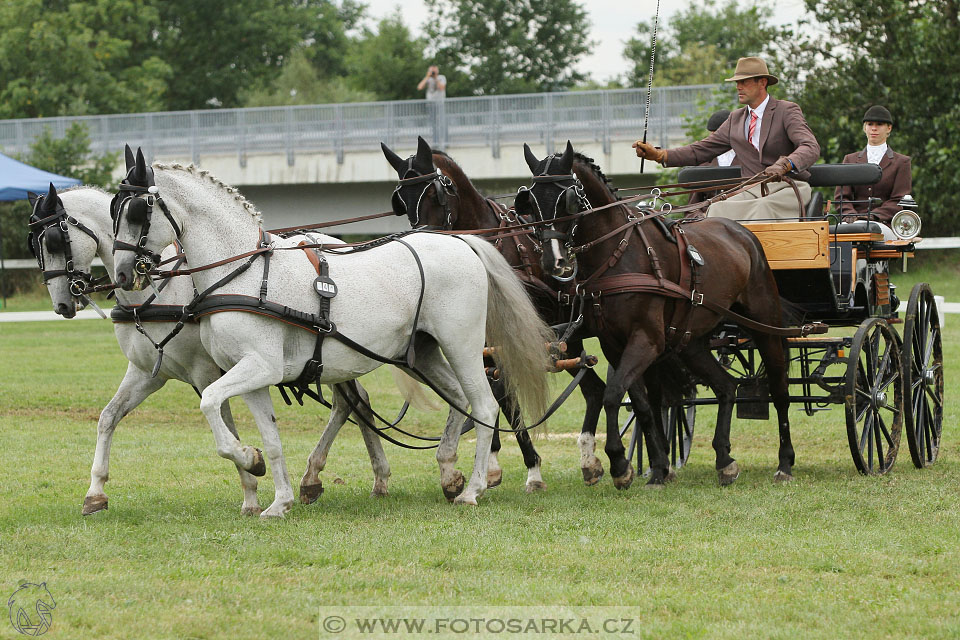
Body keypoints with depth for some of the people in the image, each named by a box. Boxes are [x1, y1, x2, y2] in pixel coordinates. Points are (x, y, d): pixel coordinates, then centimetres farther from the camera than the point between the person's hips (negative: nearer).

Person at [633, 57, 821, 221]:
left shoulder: (787, 111, -2)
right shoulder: (736, 119, 17)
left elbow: (811, 147, -17)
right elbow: (702, 150, 13)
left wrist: (784, 165, -40)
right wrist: (659, 155, -2)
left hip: (787, 189, -4)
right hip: (751, 191, 5)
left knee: (763, 207, -37)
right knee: (718, 209, -25)